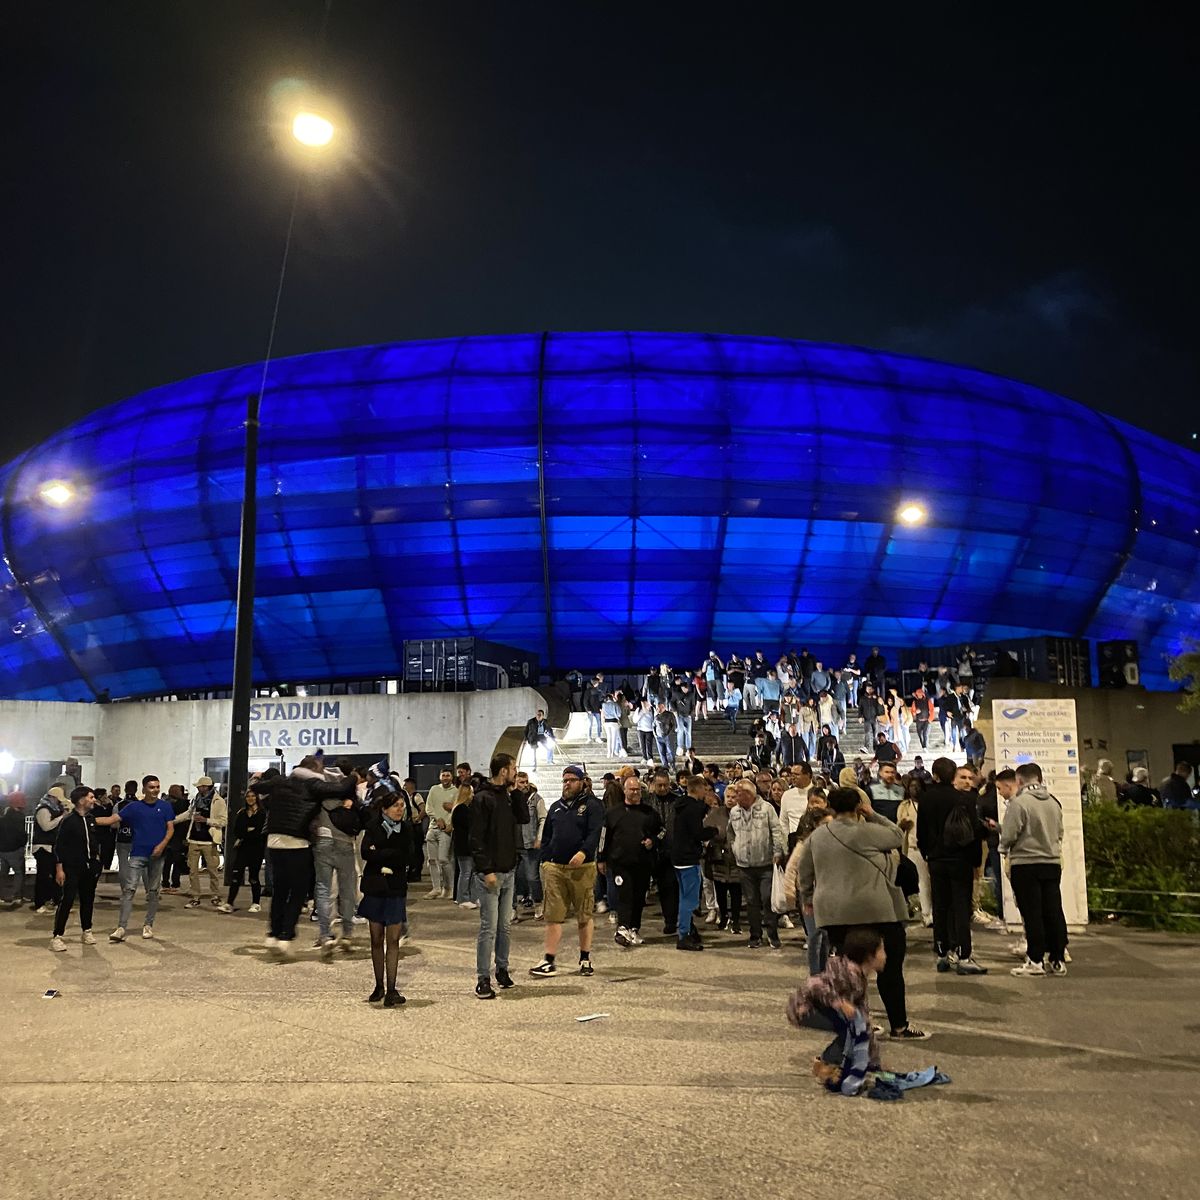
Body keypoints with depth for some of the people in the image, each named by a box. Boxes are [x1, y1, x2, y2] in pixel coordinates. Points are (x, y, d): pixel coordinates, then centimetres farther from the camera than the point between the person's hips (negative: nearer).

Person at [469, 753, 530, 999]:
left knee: (504, 926, 14)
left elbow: (524, 819, 7)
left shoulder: (509, 796, 12)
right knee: (489, 928, -5)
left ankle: (502, 970, 24)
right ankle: (483, 979, 1)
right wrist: (487, 870, -20)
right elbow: (477, 838, -16)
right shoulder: (482, 798, -13)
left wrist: (517, 792, 1)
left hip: (509, 871, 8)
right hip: (490, 873, -8)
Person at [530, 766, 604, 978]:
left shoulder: (592, 805, -1)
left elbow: (594, 833, -14)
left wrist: (584, 852, -30)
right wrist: (545, 861, 10)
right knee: (553, 916, 1)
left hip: (582, 868, -4)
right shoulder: (556, 807, 17)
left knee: (584, 916, 7)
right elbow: (546, 837, 20)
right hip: (554, 868, 4)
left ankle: (585, 959, 20)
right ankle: (549, 962, 5)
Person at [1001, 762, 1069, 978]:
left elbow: (1009, 835, -14)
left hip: (1025, 864, -6)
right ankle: (1058, 960, 13)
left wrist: (1005, 848, 6)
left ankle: (1035, 961, 2)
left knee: (1032, 913, 0)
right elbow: (1060, 833, 14)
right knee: (1054, 911, 9)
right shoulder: (1054, 802, 7)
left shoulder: (1018, 802, -13)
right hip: (1053, 862, 6)